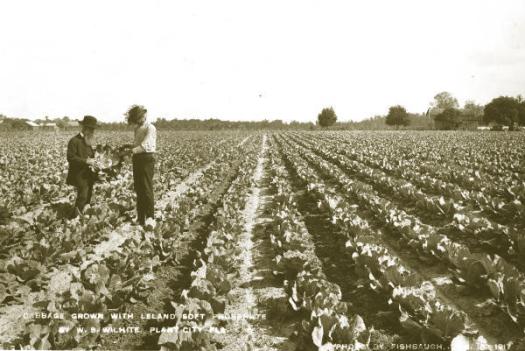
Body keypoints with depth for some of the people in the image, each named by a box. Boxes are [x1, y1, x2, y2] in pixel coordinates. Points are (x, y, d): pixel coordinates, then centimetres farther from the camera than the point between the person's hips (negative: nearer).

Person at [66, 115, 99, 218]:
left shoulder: (88, 141, 17)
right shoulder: (74, 141, -11)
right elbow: (70, 158, -18)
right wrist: (85, 161, -23)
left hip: (89, 174, 9)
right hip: (79, 175, -9)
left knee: (87, 197, 11)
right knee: (82, 197, -16)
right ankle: (74, 218, -10)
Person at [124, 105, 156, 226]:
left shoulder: (150, 128, -9)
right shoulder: (138, 129, 17)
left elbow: (144, 145, -21)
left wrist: (131, 150, -28)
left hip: (147, 158, -8)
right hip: (137, 159, 8)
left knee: (147, 190, -7)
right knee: (138, 189, 10)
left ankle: (150, 219, -2)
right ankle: (140, 219, 17)